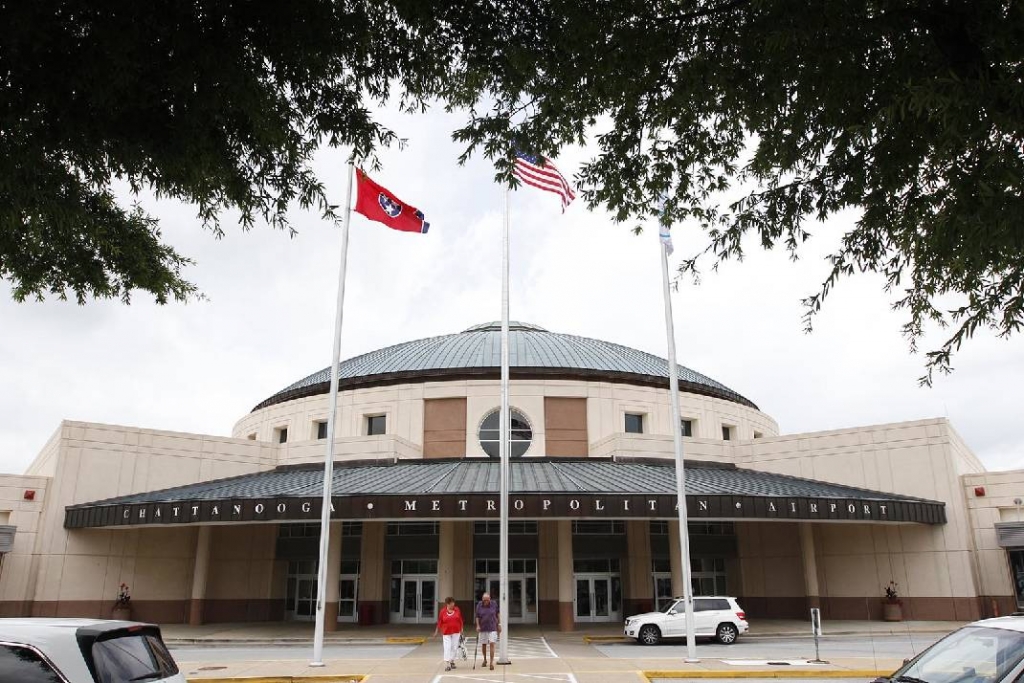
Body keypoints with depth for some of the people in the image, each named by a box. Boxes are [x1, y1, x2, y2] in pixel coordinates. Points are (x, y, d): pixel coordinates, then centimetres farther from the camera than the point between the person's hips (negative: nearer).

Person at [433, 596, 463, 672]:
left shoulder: (457, 610, 0)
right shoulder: (443, 611, -5)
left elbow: (460, 620, 7)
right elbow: (440, 622, -1)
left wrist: (461, 630, 8)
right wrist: (438, 631, 2)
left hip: (456, 632, 2)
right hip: (446, 633, -2)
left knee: (454, 647, 7)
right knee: (447, 648, -8)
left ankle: (452, 661, 22)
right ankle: (447, 664, -8)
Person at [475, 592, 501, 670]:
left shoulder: (494, 604, -5)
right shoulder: (479, 605, -6)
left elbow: (498, 614, 7)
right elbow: (477, 617, 0)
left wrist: (499, 624, 6)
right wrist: (478, 626, -12)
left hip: (492, 628, -1)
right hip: (483, 628, 1)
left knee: (492, 644, -10)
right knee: (483, 645, 10)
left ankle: (492, 662, -7)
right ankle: (485, 660, 31)